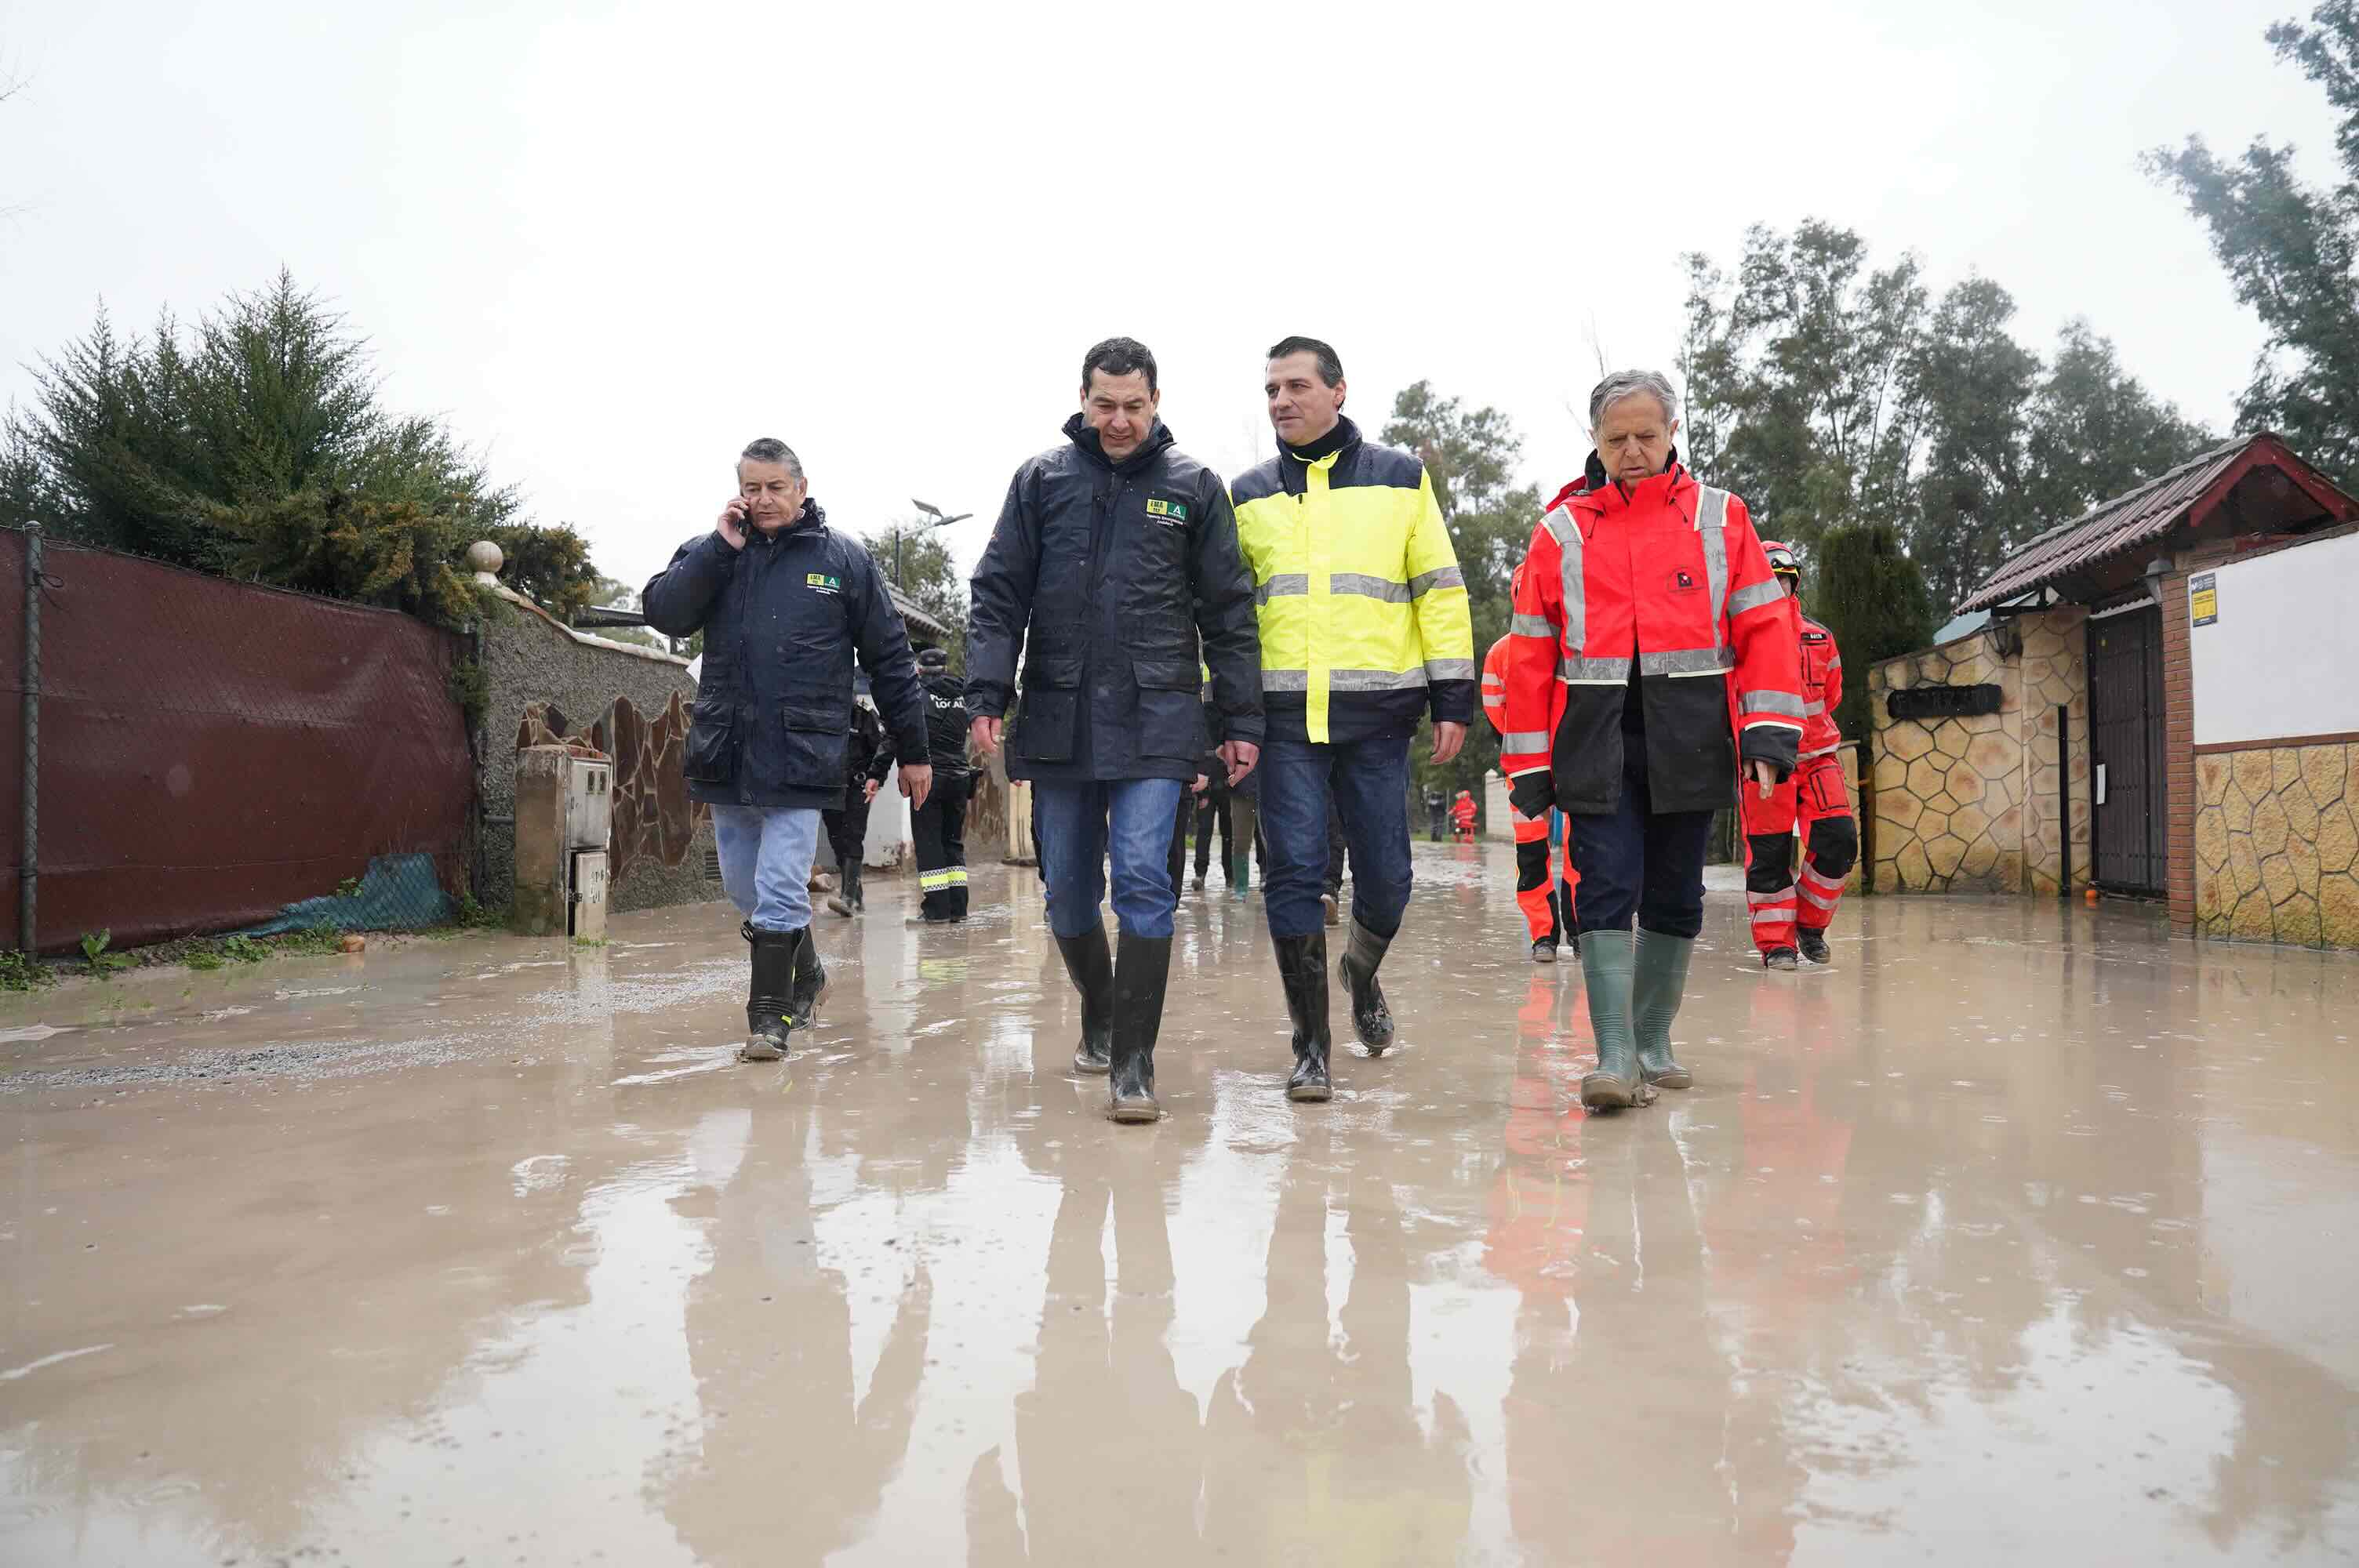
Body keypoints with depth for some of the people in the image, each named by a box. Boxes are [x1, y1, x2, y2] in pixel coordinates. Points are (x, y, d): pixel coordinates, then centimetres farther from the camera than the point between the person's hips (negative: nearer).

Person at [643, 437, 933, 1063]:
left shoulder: (842, 559, 1)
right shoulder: (713, 553, 9)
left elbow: (890, 660, 3)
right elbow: (662, 612, -6)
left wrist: (912, 751, 3)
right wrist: (720, 546, -11)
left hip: (801, 755, -4)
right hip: (725, 753, 4)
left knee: (779, 893, -6)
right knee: (745, 889, 15)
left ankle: (770, 1016, 7)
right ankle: (807, 975, 36)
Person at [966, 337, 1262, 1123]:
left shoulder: (1194, 486, 6)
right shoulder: (1042, 479, 8)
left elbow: (1228, 613, 7)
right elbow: (998, 594, 6)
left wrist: (1241, 720, 2)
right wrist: (988, 693, -6)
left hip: (1155, 721, -2)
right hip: (1058, 718, 2)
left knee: (1143, 882, -11)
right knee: (1068, 893, 10)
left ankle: (1133, 1060, -4)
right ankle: (1099, 1014, 34)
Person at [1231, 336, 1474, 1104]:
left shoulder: (1400, 478, 8)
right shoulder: (1248, 495, 12)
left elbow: (1441, 590, 7)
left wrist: (1453, 698, 0)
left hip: (1378, 714, 0)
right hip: (1283, 716, 1)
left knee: (1385, 880, 4)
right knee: (1295, 875, -5)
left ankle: (1362, 974, 37)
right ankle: (1312, 1047, 6)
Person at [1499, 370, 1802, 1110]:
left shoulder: (1721, 518, 8)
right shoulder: (1562, 529, 7)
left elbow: (1763, 628, 4)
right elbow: (1530, 653, 5)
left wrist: (1769, 732, -7)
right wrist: (1529, 763, 2)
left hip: (1688, 740, 1)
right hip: (1595, 740, -1)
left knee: (1674, 895, 10)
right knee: (1607, 891, -8)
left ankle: (1652, 1042, 25)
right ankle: (1614, 1057, -7)